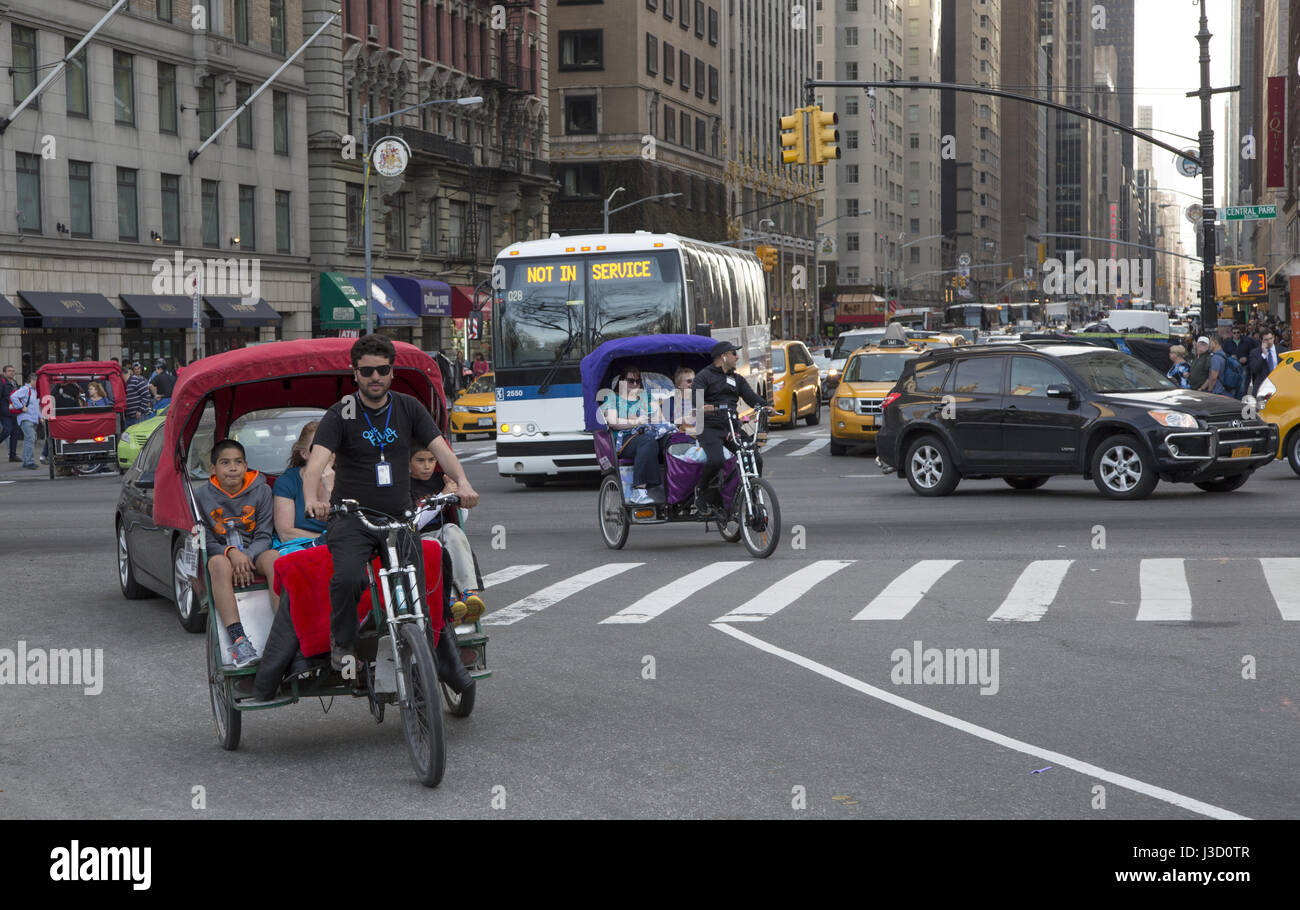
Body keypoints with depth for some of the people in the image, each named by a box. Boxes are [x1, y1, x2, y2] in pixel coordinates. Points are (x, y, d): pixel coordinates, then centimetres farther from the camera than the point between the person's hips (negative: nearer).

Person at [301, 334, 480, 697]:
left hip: (398, 518, 3)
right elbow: (317, 459, -18)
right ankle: (342, 644, -5)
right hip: (351, 519, -3)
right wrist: (313, 498, -40)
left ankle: (440, 653, 14)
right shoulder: (341, 415, -4)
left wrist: (462, 482, -25)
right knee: (348, 577, -28)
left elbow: (440, 448, -4)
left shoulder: (408, 409, 6)